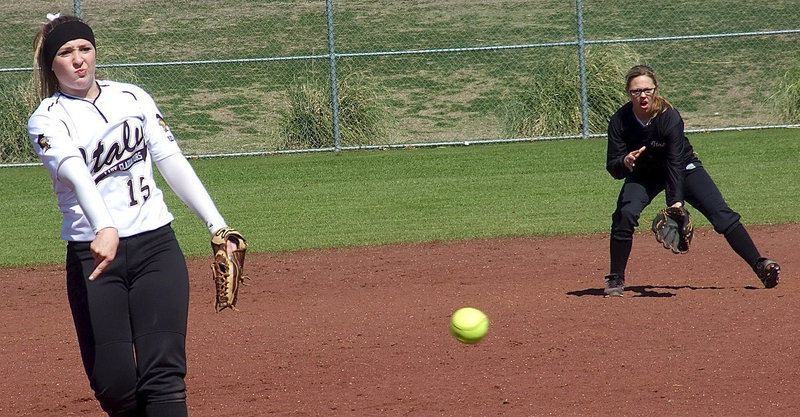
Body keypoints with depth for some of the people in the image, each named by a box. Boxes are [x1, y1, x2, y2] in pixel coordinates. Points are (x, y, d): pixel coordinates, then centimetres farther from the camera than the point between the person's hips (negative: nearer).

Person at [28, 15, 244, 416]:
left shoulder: (132, 97, 10)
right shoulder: (47, 120, -3)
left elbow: (173, 163, 12)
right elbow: (75, 173, -23)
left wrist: (216, 225, 4)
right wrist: (104, 229, -41)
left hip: (156, 244, 2)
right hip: (93, 256, -2)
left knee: (162, 374, -11)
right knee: (113, 383, -5)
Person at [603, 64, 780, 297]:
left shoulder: (669, 117, -29)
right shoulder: (619, 122, -23)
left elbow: (675, 163, -29)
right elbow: (613, 170, -23)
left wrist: (676, 200, -39)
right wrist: (624, 162, -46)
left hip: (683, 169, -1)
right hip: (643, 175, 1)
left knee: (721, 214, -14)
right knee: (624, 215, -23)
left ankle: (760, 266, -12)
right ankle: (616, 280, -9)